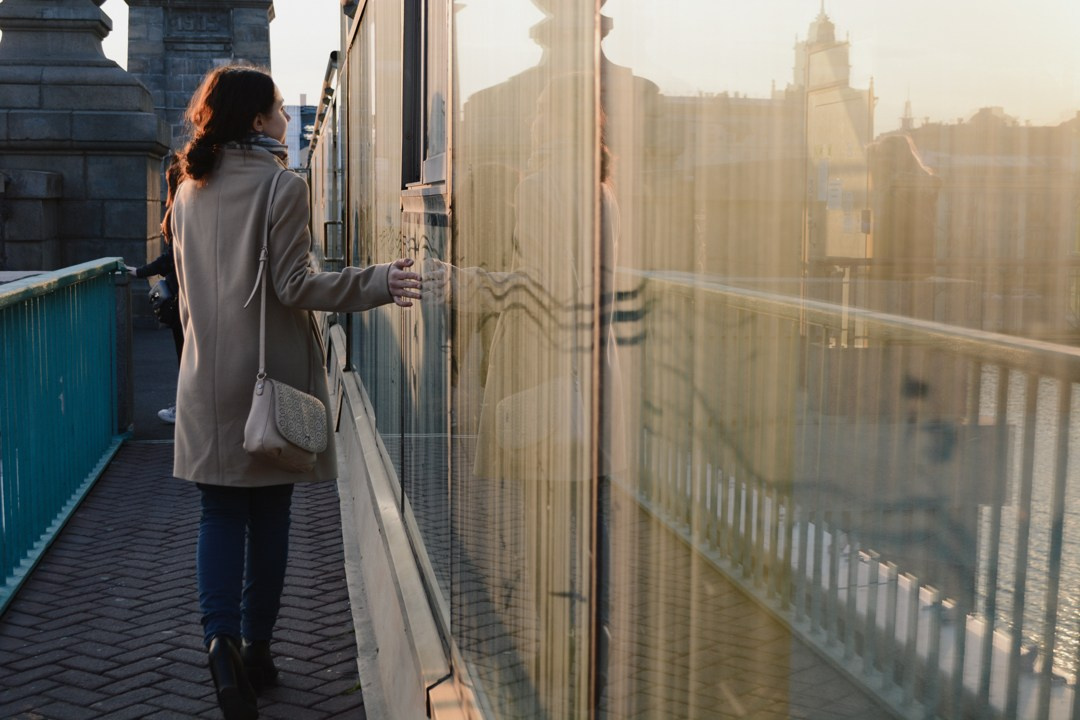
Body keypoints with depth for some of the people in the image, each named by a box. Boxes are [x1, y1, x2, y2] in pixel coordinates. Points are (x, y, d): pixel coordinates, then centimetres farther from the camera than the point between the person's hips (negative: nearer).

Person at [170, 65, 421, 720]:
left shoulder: (188, 193, 9)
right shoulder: (282, 186, -10)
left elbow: (189, 291, 15)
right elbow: (295, 285, -16)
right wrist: (380, 282, -20)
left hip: (208, 381, 4)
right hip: (271, 377, -4)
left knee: (220, 515, 7)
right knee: (269, 516, 8)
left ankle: (221, 634, -12)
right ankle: (257, 647, 16)